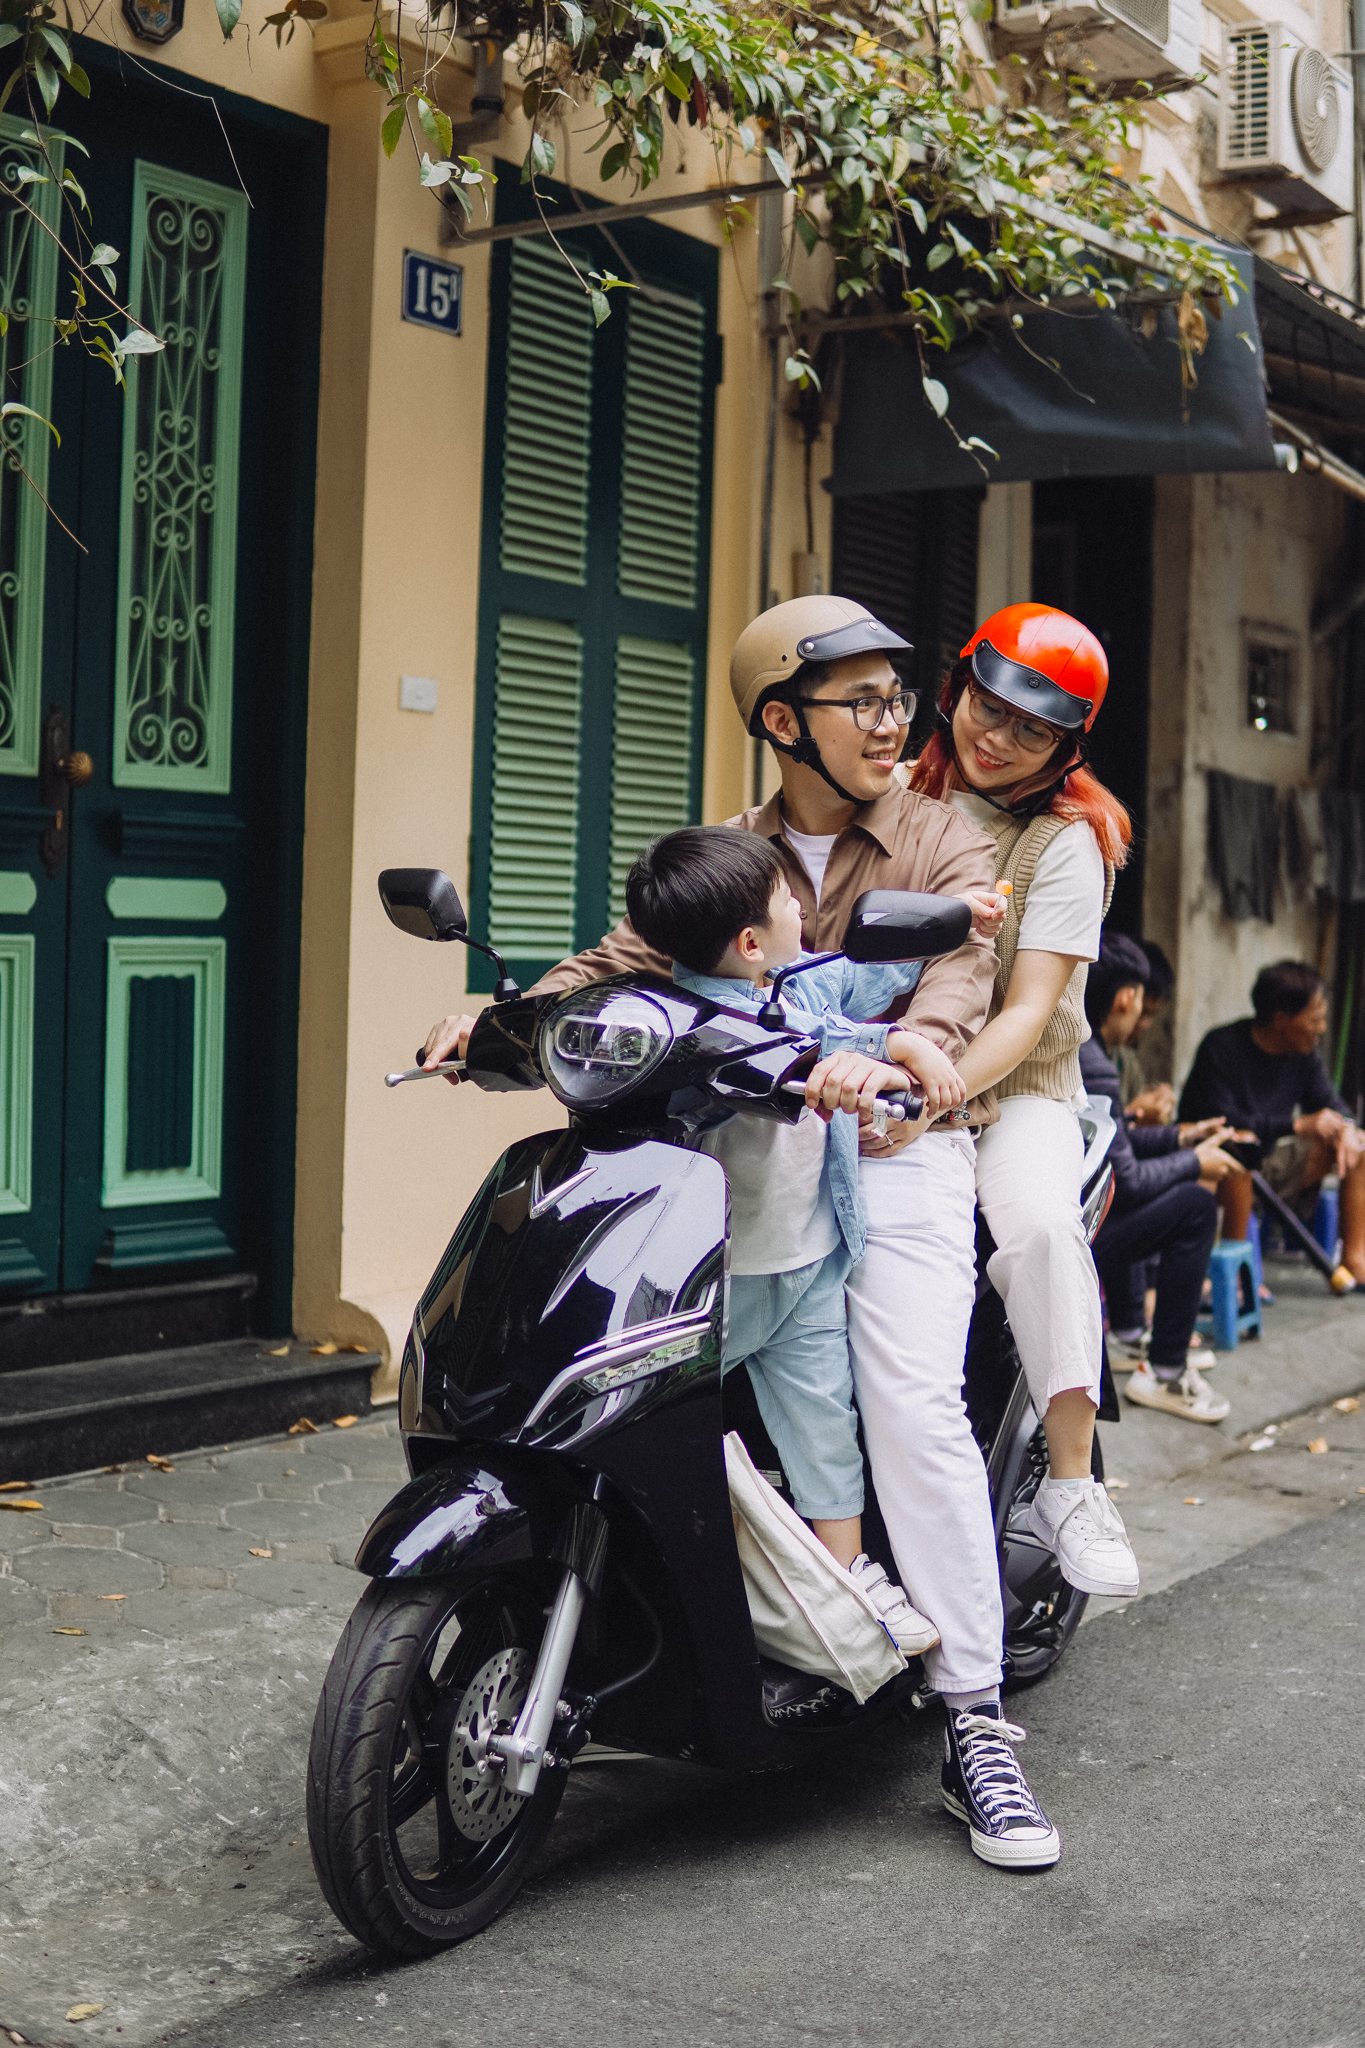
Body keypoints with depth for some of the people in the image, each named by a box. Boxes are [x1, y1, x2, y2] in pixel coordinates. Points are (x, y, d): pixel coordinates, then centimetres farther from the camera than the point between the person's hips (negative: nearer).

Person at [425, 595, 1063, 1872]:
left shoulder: (944, 844, 6)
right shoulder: (719, 859, 17)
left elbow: (955, 982, -11)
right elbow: (620, 964, 8)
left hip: (896, 1151, -3)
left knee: (912, 1405, -21)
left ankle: (976, 1730, -13)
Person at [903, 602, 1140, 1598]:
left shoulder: (1065, 838, -4)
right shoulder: (897, 798, 7)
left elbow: (1031, 1011, -13)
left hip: (1012, 1083, -3)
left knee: (1042, 1224, -32)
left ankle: (1071, 1485, -22)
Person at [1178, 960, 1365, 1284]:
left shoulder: (1302, 1051, 2)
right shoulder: (1221, 1048, -21)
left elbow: (1327, 1101, 9)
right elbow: (1221, 1122, -29)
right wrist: (1298, 1126, -33)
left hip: (1270, 1161, 7)